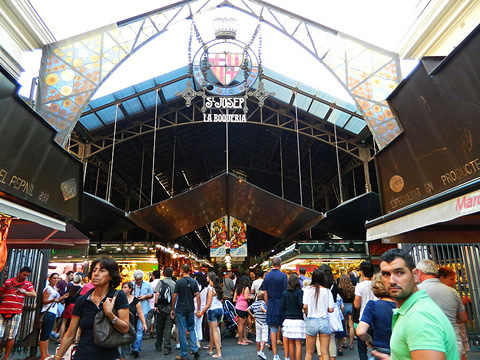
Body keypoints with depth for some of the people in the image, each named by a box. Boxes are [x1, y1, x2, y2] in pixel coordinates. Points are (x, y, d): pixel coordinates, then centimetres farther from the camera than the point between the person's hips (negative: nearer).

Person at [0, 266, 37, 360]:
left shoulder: (28, 284, 3)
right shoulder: (8, 282, 7)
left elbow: (34, 294, -11)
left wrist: (24, 292, -29)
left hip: (16, 313, 0)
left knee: (11, 336, 4)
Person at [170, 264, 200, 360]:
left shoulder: (179, 282, -9)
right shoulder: (194, 282, 1)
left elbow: (174, 297, -9)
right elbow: (198, 296, -3)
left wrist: (172, 309, 2)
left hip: (180, 310, -3)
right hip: (190, 309, 3)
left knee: (182, 331, 5)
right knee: (191, 329, 18)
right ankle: (195, 349, 4)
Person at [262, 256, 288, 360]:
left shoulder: (267, 276, 3)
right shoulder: (283, 275, -10)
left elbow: (265, 293, 5)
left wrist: (268, 305, 14)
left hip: (271, 306, 3)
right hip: (281, 305, -3)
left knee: (273, 330, 7)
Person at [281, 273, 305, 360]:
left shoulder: (285, 293, 3)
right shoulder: (300, 292, -8)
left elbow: (283, 307, 5)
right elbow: (302, 305, -15)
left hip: (288, 319, 4)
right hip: (298, 319, -3)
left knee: (291, 343, 13)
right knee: (298, 343, 0)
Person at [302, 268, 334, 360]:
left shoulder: (307, 289, -6)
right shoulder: (327, 291, -3)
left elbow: (305, 306, -12)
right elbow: (330, 309, -5)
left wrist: (307, 314, 8)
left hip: (311, 321, 0)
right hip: (324, 321, 0)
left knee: (309, 352, 12)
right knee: (325, 352, 8)